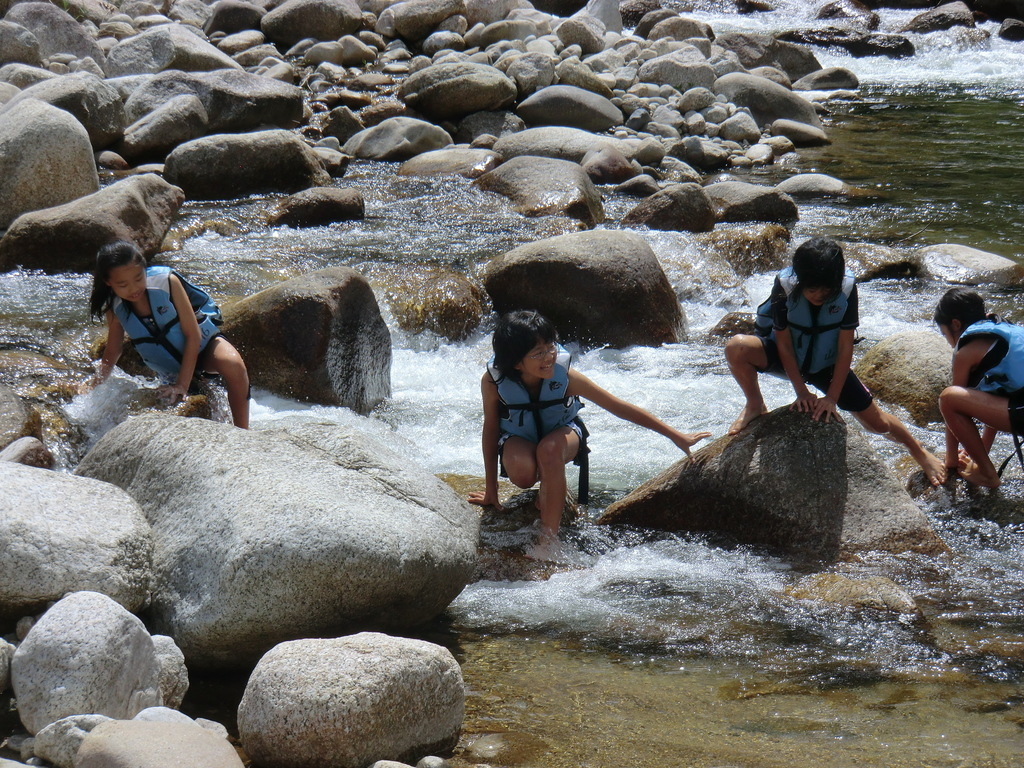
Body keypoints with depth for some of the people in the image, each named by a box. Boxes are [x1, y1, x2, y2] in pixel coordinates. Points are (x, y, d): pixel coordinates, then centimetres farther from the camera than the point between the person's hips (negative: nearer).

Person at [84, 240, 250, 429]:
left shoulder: (166, 282, -24)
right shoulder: (114, 309, -12)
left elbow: (193, 335, -20)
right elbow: (112, 353, 6)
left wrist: (183, 385, -24)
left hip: (203, 344, -4)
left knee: (233, 365, -35)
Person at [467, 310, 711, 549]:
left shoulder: (564, 375, -26)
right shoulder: (493, 382, -26)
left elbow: (619, 407, -18)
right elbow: (490, 429, -9)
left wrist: (675, 435, -15)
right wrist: (490, 490, -3)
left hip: (562, 433, 0)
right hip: (518, 439, 0)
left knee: (549, 449, -38)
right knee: (521, 472, -36)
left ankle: (549, 540, -30)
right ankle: (548, 485, 3)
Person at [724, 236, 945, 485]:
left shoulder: (847, 288, -26)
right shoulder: (785, 286, -29)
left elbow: (845, 348, -18)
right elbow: (784, 344, -19)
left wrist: (832, 398, -21)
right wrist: (801, 392, -20)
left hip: (827, 364, 1)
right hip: (787, 359, -1)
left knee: (877, 421, 0)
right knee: (737, 348, -32)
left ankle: (920, 451, 30)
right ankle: (755, 406, -5)